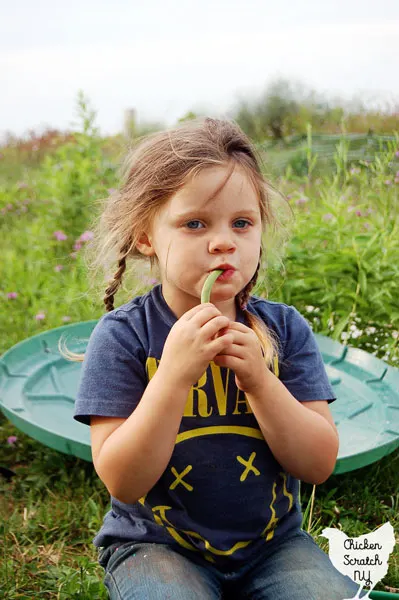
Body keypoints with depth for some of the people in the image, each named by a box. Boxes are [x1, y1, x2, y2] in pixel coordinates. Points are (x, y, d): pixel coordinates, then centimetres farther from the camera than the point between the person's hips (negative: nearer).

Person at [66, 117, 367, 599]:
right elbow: (121, 483, -17)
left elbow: (319, 465, -7)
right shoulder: (122, 336, -13)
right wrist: (173, 374, -29)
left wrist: (259, 380, -23)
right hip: (156, 545, -2)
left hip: (272, 542, 3)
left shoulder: (284, 329, -5)